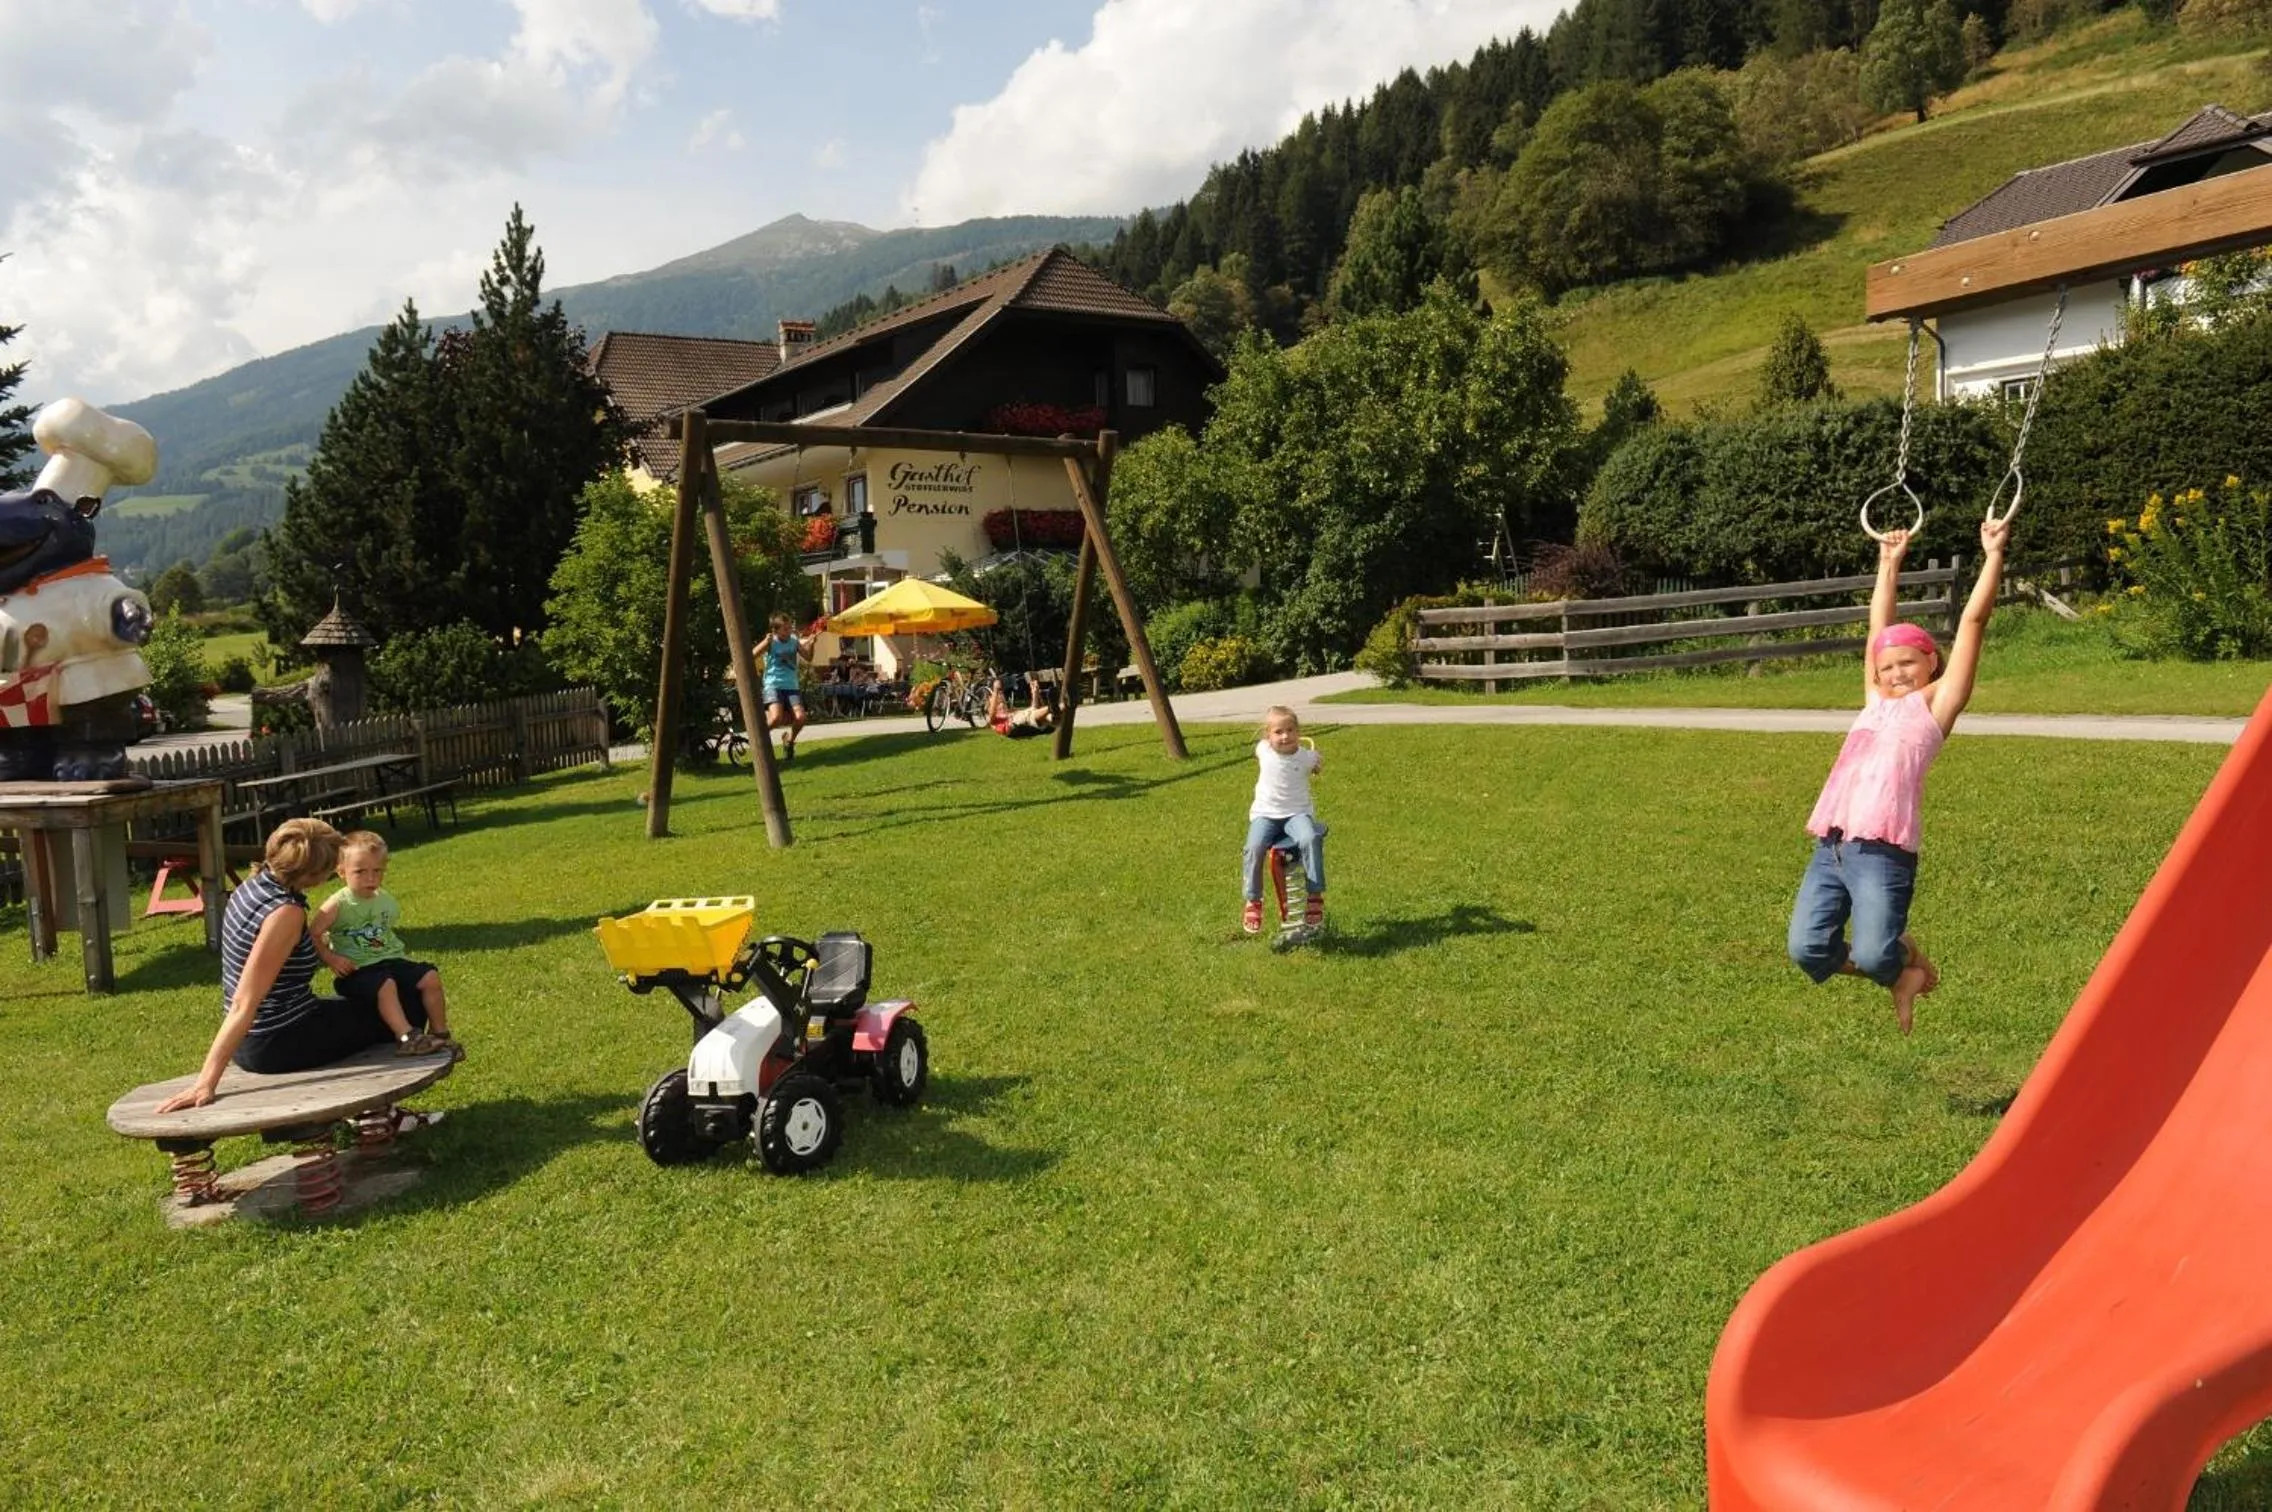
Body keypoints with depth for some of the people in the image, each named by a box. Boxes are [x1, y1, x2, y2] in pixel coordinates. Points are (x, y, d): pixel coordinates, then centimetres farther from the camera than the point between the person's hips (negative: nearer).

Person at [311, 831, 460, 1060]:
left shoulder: (386, 900, 10)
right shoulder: (338, 905, -8)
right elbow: (312, 934, -9)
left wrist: (399, 948, 11)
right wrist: (330, 958, -17)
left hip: (391, 960, 6)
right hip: (357, 970, -6)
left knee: (430, 977, -11)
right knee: (385, 985, -36)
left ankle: (440, 1033, 0)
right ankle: (406, 1037, -37)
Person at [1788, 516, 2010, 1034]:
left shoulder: (1934, 703, 9)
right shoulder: (1877, 702, 22)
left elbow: (1973, 619, 6)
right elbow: (1879, 627, 32)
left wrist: (1993, 554, 11)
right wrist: (1890, 562, 39)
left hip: (1883, 851, -5)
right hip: (1830, 847, 6)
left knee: (1873, 956, -17)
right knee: (1808, 951, -7)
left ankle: (1904, 960, 20)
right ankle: (1898, 961, 21)